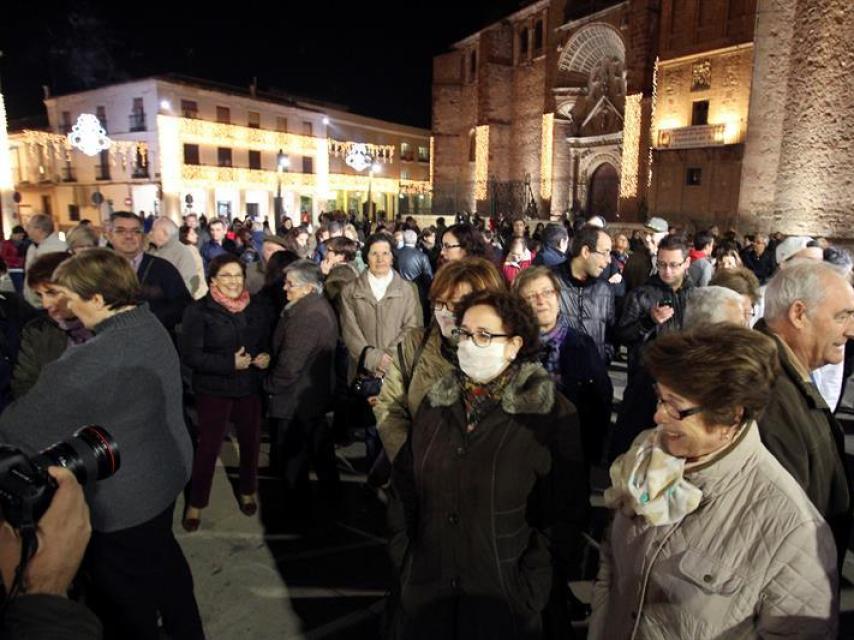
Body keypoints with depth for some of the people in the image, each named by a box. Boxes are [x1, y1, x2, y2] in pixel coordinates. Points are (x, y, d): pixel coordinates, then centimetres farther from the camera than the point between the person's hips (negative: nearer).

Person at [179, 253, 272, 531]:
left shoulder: (257, 309, 3)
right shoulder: (198, 311, -12)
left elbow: (269, 343, 12)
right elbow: (190, 354, -17)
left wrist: (267, 357, -11)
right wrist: (230, 363, -23)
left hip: (250, 388, 4)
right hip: (214, 390, -4)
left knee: (251, 442, 15)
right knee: (208, 447, 5)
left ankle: (248, 492, 39)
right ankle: (195, 503, 25)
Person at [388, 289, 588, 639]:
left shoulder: (552, 415, -12)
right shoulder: (436, 403, 2)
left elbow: (566, 513, -12)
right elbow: (403, 485, 6)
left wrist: (529, 589, -14)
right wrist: (404, 558, 1)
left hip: (506, 602, -3)